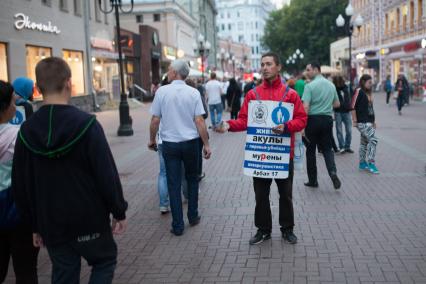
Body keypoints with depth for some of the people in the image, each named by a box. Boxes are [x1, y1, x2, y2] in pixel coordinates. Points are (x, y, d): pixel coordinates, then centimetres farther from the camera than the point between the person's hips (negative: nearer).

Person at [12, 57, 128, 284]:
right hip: (90, 218, -3)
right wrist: (119, 212, -3)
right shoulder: (86, 124, -16)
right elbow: (107, 174, -16)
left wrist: (35, 225, 13)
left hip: (51, 223, 4)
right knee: (105, 261, 20)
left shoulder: (26, 131, -3)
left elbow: (20, 185, 3)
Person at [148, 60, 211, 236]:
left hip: (169, 143, -1)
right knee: (192, 179, 19)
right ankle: (193, 217, 26)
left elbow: (155, 120, -4)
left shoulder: (162, 91, -6)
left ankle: (178, 225, 9)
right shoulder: (193, 93, -5)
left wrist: (152, 140, 11)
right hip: (190, 142, 1)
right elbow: (199, 121, -9)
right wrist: (206, 144, -2)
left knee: (173, 184, 6)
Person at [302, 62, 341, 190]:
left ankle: (313, 180, 15)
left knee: (310, 150, 9)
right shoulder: (331, 85, 8)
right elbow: (337, 104, 18)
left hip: (313, 119, -4)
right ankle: (333, 172, -12)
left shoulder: (310, 86, -10)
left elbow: (305, 107, -18)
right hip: (327, 119, 4)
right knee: (327, 148, 13)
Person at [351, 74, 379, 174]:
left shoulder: (368, 92, 15)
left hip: (369, 122, 9)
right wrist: (354, 121, -14)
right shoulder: (359, 91, -10)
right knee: (373, 140, -15)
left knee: (364, 142, 13)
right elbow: (353, 107, -13)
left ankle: (362, 163, 21)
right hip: (362, 122, -9)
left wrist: (373, 121, 21)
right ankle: (371, 163, -11)